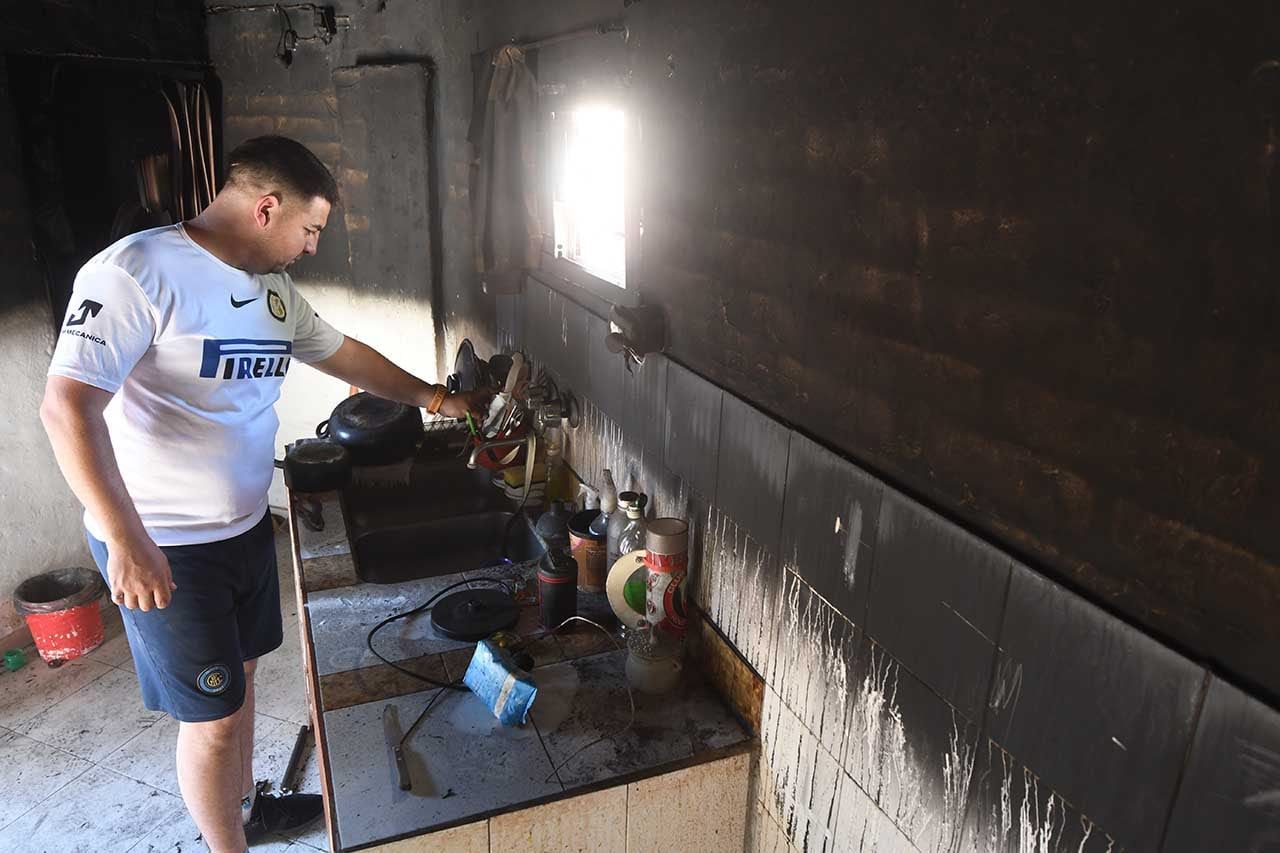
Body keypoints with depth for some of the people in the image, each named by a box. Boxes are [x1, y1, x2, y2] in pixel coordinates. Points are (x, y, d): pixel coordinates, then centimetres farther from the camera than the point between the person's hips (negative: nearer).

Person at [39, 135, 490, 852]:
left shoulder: (275, 288, 6)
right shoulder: (137, 271, -20)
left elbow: (346, 356, 18)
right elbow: (68, 404, -25)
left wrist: (437, 400, 19)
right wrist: (127, 540, -29)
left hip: (246, 525, 8)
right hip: (164, 547, -8)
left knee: (240, 674, 23)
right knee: (213, 717, 4)